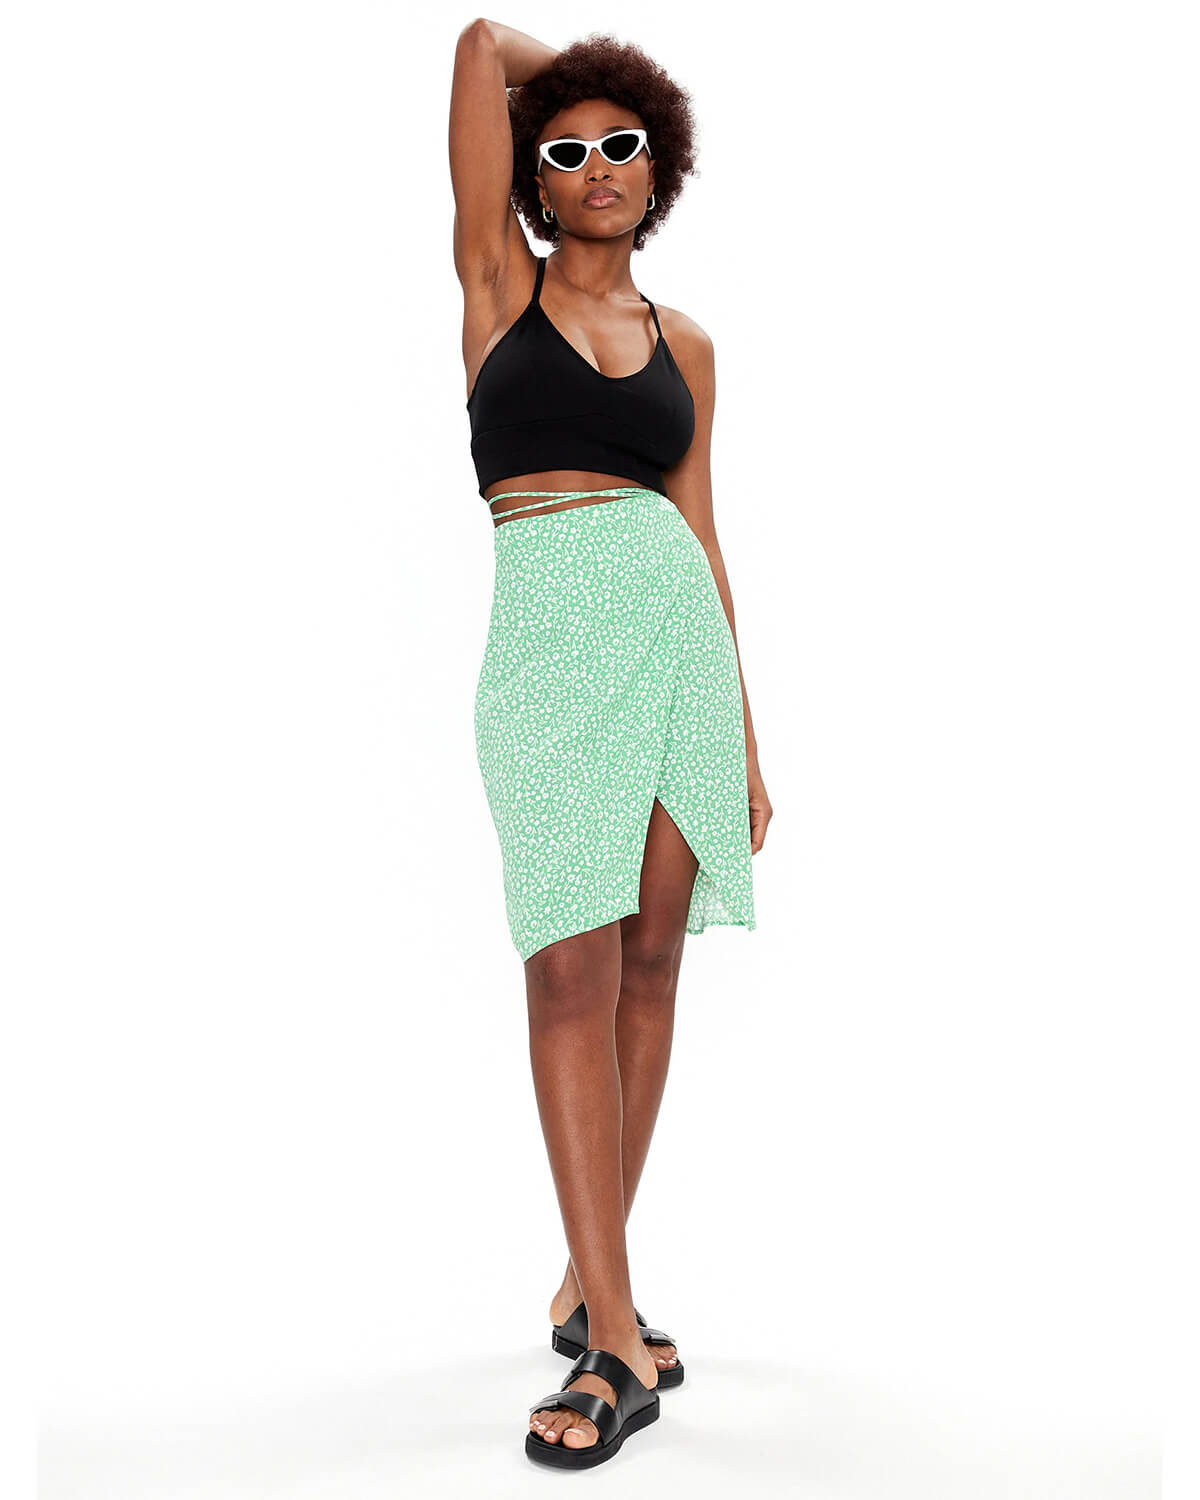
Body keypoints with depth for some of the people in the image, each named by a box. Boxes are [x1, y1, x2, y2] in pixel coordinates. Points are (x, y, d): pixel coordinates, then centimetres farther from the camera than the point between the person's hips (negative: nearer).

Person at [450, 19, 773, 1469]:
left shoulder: (683, 343, 17)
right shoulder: (500, 283, 10)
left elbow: (701, 535, 14)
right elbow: (484, 40, 8)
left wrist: (744, 728, 10)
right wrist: (566, 68, 28)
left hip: (679, 627, 4)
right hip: (551, 629, -3)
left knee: (650, 958, 3)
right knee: (573, 965, -10)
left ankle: (592, 1277, 16)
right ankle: (616, 1337, -6)